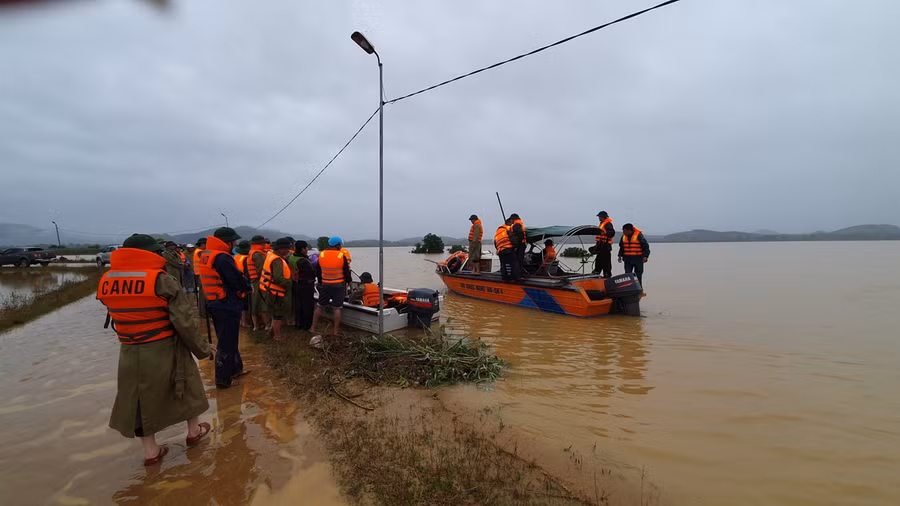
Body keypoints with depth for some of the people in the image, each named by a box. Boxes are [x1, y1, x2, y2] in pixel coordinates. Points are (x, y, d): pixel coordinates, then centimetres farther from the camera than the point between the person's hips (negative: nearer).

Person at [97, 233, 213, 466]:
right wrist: (202, 347, -8)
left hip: (130, 353, 4)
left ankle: (150, 451, 29)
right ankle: (194, 431, 36)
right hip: (164, 349, -4)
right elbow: (184, 321, -19)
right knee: (186, 387, 19)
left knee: (142, 397, 18)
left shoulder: (106, 282, -2)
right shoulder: (161, 280, -19)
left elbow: (120, 317, 3)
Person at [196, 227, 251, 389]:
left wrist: (242, 285, 3)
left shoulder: (205, 256, 10)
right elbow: (238, 280, -21)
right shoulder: (222, 258, -21)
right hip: (227, 305, -9)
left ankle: (235, 368, 35)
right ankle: (223, 379, 11)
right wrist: (247, 286, 0)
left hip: (213, 303, 9)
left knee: (227, 339, 21)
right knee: (227, 342, 2)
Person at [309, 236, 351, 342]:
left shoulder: (321, 255, -2)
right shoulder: (342, 256, -11)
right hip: (339, 285, -3)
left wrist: (320, 282, 20)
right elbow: (347, 272, -5)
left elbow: (317, 272, 7)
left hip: (325, 285, 3)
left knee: (320, 306, 14)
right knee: (337, 308, 3)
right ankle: (336, 330, 6)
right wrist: (348, 281, 11)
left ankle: (312, 327, 18)